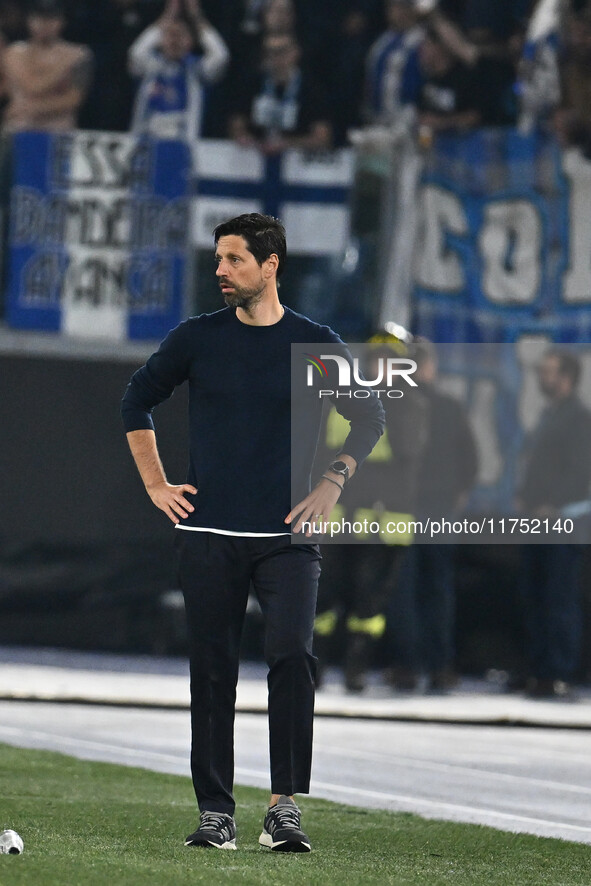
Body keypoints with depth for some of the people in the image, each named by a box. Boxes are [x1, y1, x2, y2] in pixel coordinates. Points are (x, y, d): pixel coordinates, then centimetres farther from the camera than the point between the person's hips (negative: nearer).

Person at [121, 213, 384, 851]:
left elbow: (369, 419, 15)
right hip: (208, 535, 2)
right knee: (212, 672, 3)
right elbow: (137, 401, 19)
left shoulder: (315, 344, 2)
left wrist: (331, 486, 5)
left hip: (287, 536, -1)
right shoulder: (196, 339, 5)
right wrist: (155, 485, 11)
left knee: (292, 655, -16)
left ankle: (284, 808, -14)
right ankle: (215, 813, 10)